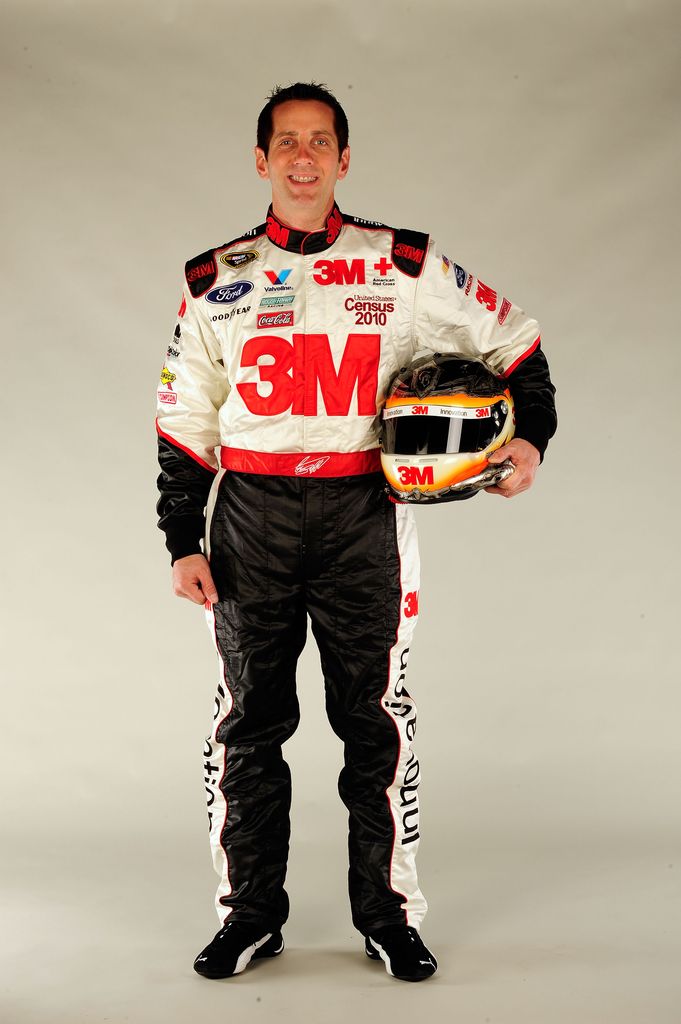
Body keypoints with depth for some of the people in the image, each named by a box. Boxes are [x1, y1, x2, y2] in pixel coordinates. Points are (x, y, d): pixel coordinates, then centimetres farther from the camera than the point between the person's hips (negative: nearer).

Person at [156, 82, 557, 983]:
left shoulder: (406, 267, 4)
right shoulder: (216, 281, 8)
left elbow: (511, 340, 13)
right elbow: (184, 424, 10)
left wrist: (530, 436, 1)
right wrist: (184, 540, 4)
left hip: (363, 511, -1)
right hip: (250, 512, 1)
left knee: (376, 719, 4)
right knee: (250, 719, 6)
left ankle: (388, 912, 19)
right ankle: (252, 911, 21)